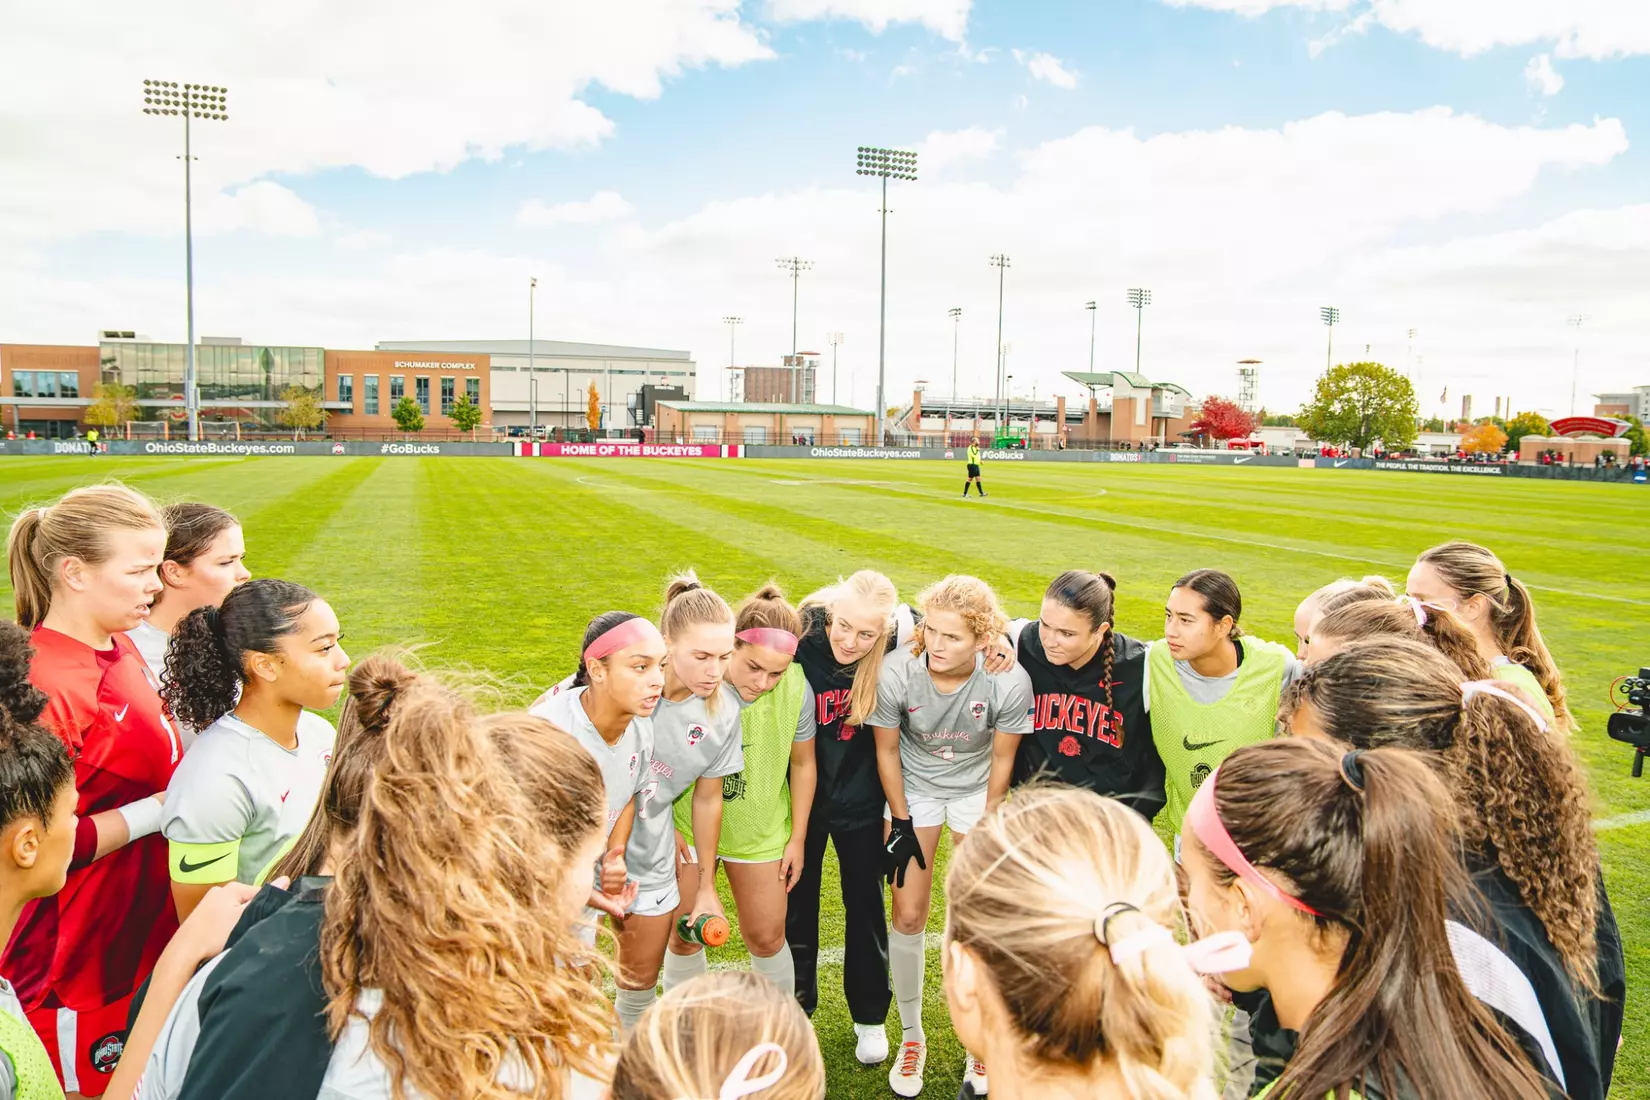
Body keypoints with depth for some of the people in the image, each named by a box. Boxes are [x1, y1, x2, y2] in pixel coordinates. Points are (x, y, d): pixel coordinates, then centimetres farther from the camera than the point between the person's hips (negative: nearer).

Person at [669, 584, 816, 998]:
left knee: (767, 937, 10)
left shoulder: (796, 688, -19)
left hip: (760, 832, 1)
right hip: (688, 826, -1)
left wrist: (798, 838, 4)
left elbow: (802, 762, -2)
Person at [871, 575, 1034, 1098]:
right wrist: (901, 824, -5)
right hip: (913, 787, 0)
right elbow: (887, 751, -11)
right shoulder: (896, 673, -30)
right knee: (907, 916, 2)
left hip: (976, 789, 0)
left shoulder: (1010, 683, -30)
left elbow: (1001, 760, -11)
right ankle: (911, 1036, 25)